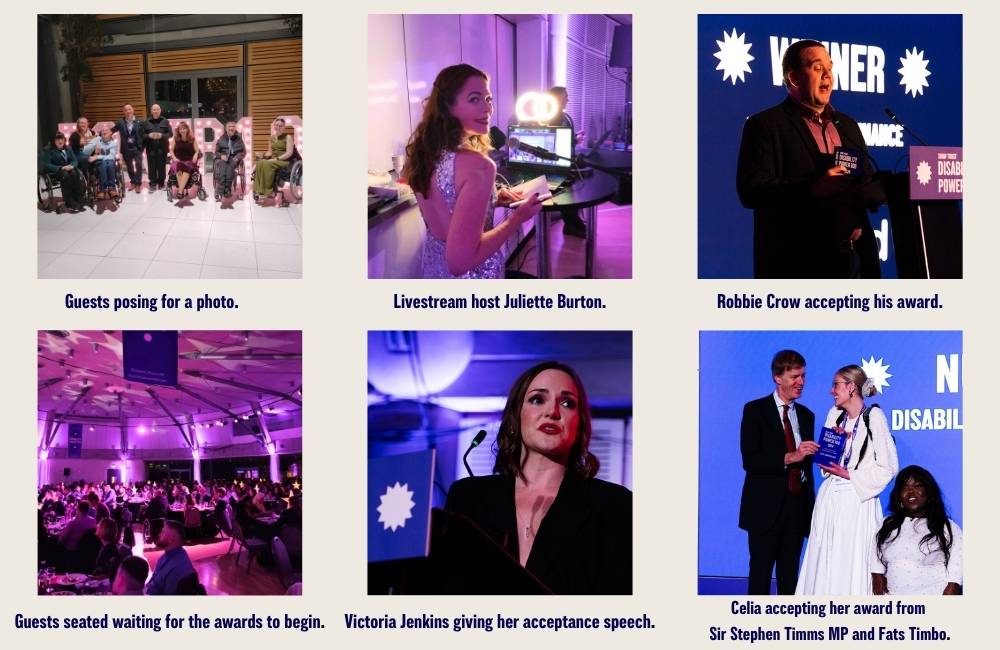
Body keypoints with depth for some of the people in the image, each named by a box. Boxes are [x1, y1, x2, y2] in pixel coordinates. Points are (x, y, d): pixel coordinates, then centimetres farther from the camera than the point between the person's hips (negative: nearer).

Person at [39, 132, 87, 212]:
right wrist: (61, 168, -21)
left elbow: (74, 160, 12)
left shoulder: (67, 149, 18)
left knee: (76, 174, -31)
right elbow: (46, 165, -10)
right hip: (54, 171, -5)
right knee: (66, 176, -37)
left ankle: (78, 202, -33)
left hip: (68, 169, 5)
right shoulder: (48, 150, 0)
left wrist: (71, 166, -14)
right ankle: (69, 204, -36)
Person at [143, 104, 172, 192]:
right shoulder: (146, 122, 5)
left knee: (162, 166, 1)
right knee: (152, 167, -3)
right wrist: (149, 136, -15)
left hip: (162, 148, 0)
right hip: (151, 148, 0)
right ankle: (152, 184, 3)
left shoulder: (165, 121, 6)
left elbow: (170, 133, 3)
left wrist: (162, 135, -12)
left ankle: (162, 183, 11)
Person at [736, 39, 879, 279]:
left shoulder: (847, 125, 20)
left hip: (852, 258, 6)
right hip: (797, 264, -6)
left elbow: (866, 183, 24)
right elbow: (751, 190, -13)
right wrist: (813, 187, -23)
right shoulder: (766, 125, -1)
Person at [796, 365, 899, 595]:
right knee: (824, 563, 5)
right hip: (829, 498, 6)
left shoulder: (873, 417, -8)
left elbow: (888, 467, -10)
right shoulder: (835, 415, 11)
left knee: (853, 565, -4)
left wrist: (848, 474, -11)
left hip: (858, 500, -6)